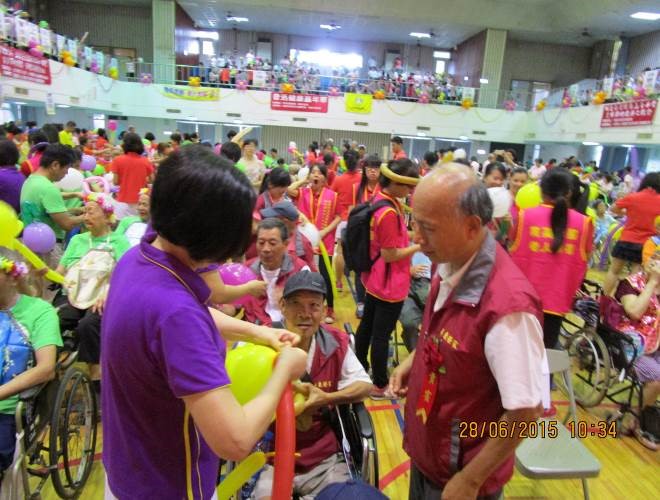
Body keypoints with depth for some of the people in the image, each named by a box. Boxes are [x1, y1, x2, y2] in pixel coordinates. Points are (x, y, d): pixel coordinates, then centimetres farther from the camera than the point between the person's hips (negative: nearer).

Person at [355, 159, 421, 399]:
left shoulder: (379, 200, 3)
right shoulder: (388, 212, -26)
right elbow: (390, 255, -23)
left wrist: (412, 237, 7)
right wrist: (419, 246, -15)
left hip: (375, 279, 10)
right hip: (389, 284, -10)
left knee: (367, 325, 21)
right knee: (382, 334, 4)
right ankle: (380, 386, 20)